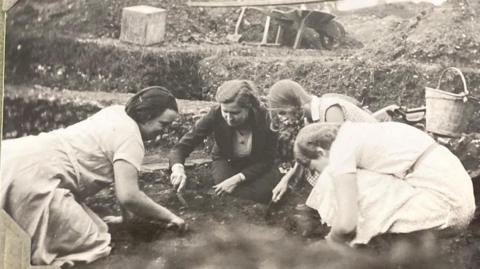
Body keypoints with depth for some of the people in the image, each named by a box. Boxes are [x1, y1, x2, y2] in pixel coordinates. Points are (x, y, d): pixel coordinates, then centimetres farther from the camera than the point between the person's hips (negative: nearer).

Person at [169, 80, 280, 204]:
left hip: (257, 166, 0)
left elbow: (266, 160, -18)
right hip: (225, 161, 0)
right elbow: (182, 146, -27)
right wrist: (178, 168, -50)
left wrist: (238, 178, -31)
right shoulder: (215, 115, -29)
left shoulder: (264, 118, -30)